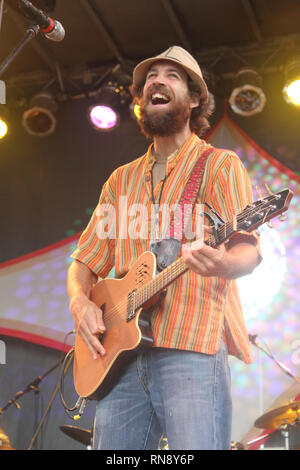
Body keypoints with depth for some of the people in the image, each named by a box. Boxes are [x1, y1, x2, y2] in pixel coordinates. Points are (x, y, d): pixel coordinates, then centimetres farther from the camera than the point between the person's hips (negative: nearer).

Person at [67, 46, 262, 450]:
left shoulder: (219, 165, 5)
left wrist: (223, 264, -33)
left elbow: (249, 249, -10)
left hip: (192, 347, -5)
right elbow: (86, 261, 22)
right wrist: (80, 300, -1)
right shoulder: (121, 180, 21)